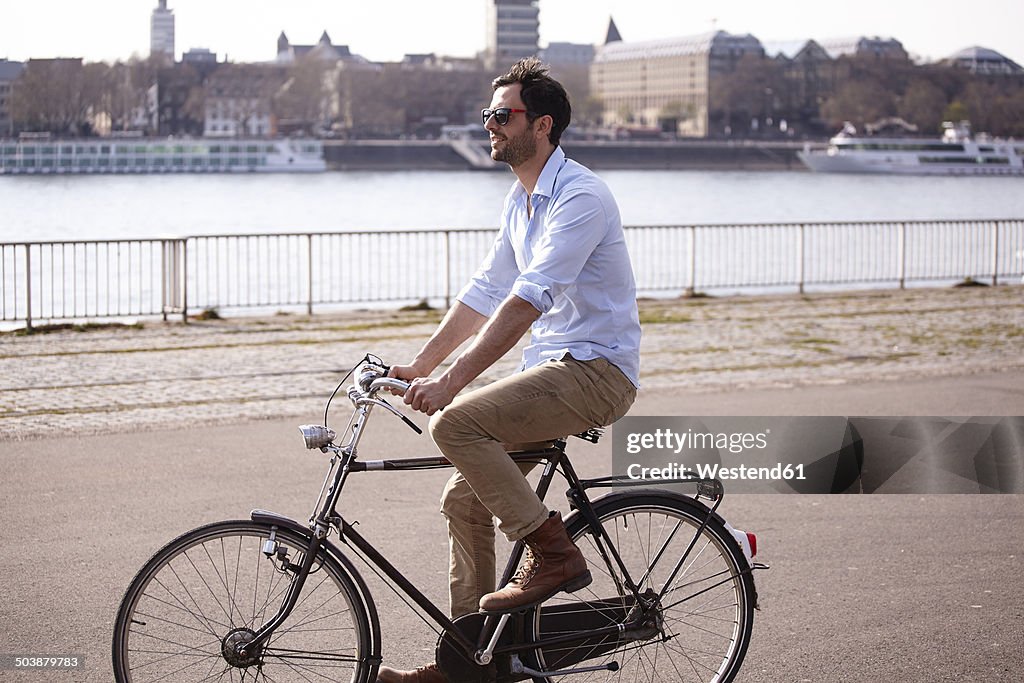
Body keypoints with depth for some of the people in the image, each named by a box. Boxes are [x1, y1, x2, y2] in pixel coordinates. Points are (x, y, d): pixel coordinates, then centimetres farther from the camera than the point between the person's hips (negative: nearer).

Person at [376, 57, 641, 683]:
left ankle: (554, 554, -15)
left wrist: (451, 381, -31)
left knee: (456, 422, -26)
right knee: (465, 500, 5)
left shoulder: (581, 196, -17)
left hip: (595, 371, -9)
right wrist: (420, 366, 15)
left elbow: (528, 302, -26)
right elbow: (486, 292, 20)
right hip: (554, 371, 9)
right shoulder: (522, 199, 14)